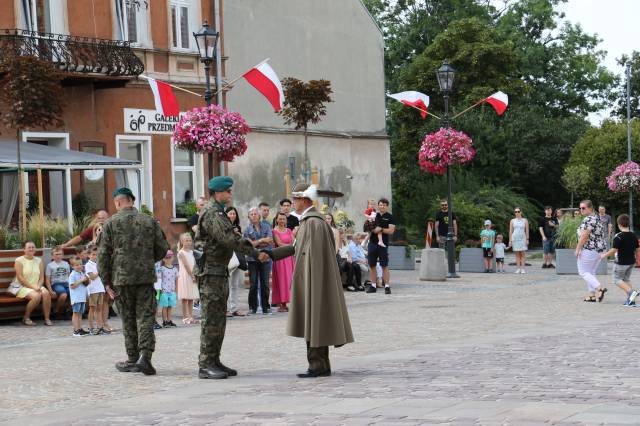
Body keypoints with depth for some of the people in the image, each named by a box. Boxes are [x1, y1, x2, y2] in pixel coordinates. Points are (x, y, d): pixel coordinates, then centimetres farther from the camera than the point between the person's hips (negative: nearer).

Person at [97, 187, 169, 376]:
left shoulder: (111, 223, -2)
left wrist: (106, 281, 3)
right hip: (146, 277, 1)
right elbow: (163, 248, 7)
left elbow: (103, 254, -4)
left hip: (121, 278, -1)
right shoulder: (149, 221, 5)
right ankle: (144, 356, -15)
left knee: (128, 320, 9)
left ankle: (132, 360, 15)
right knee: (146, 318, 1)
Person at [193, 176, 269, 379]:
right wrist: (256, 254, -18)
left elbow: (232, 239, 19)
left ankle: (214, 361, 18)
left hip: (219, 271, 11)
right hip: (210, 271, -10)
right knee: (211, 319, -8)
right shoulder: (211, 214, -15)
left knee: (219, 319, 13)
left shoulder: (218, 213, 19)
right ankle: (205, 365, -6)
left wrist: (253, 245, 8)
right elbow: (229, 240, -22)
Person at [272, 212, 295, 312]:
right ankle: (281, 304, -5)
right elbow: (279, 244, -10)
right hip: (280, 257, -5)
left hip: (289, 257, 5)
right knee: (281, 280, -7)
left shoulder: (289, 230, 15)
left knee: (288, 280, 1)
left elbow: (294, 242, 5)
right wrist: (290, 245, -3)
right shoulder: (275, 231, -1)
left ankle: (285, 303, 3)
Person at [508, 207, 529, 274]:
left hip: (523, 238, -1)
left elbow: (527, 231, 4)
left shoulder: (525, 220, 7)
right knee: (517, 254, 0)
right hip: (515, 238, 1)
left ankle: (522, 268, -5)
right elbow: (510, 231, 8)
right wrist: (510, 241, 2)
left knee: (523, 254, -5)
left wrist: (527, 239, -5)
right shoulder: (512, 221, 9)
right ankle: (518, 269, 0)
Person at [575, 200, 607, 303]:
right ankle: (592, 294, 12)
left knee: (583, 272, -3)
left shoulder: (588, 219, -17)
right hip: (600, 248, 10)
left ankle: (599, 288, -17)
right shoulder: (597, 218, 14)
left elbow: (584, 236, -21)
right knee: (591, 272, 14)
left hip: (589, 250, -10)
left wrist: (578, 249, -15)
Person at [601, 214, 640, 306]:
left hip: (621, 262, -7)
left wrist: (605, 255, -4)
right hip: (631, 262, 7)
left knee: (617, 279, 5)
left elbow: (614, 250, -19)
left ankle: (631, 292, -16)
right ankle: (631, 300, 12)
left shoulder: (618, 237, -17)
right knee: (627, 279, 18)